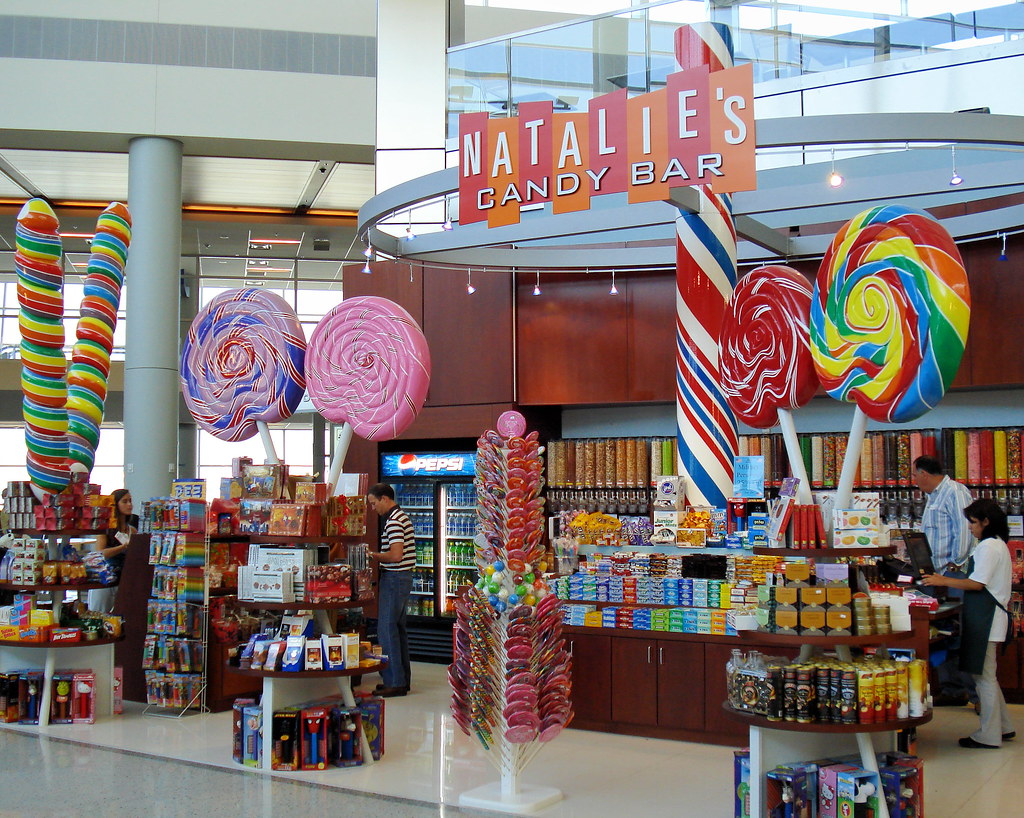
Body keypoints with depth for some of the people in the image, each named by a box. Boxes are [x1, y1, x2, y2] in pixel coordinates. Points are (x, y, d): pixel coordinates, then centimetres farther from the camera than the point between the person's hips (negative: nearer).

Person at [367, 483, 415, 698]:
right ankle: (402, 678, 21)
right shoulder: (401, 516, 16)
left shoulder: (393, 521, -17)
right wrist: (379, 556, 12)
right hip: (403, 577, 11)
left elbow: (396, 555, -26)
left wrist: (374, 555, -12)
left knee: (387, 629, -6)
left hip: (394, 578, -11)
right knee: (399, 629, 15)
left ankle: (394, 682, -4)